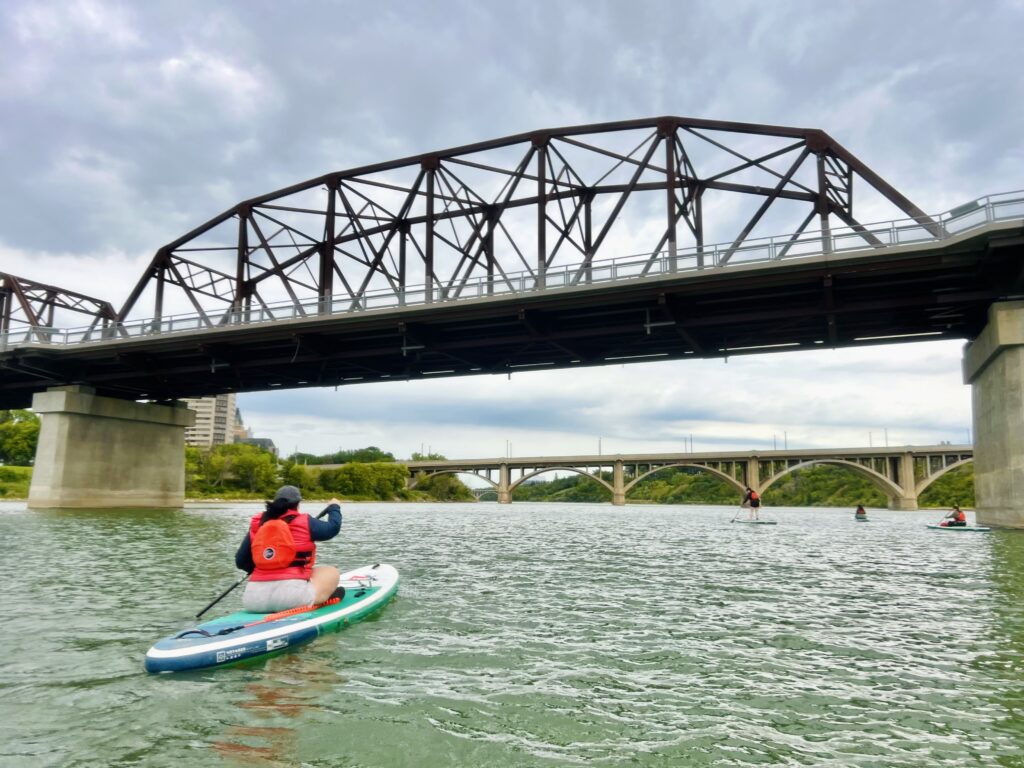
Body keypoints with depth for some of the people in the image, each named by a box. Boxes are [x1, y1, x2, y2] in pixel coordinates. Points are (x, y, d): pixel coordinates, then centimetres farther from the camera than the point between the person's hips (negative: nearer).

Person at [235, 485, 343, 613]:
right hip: (292, 594, -5)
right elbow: (333, 527, 10)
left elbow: (241, 561, 12)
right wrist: (334, 507, 29)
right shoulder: (304, 522, 0)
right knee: (331, 572, 15)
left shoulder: (256, 524, 11)